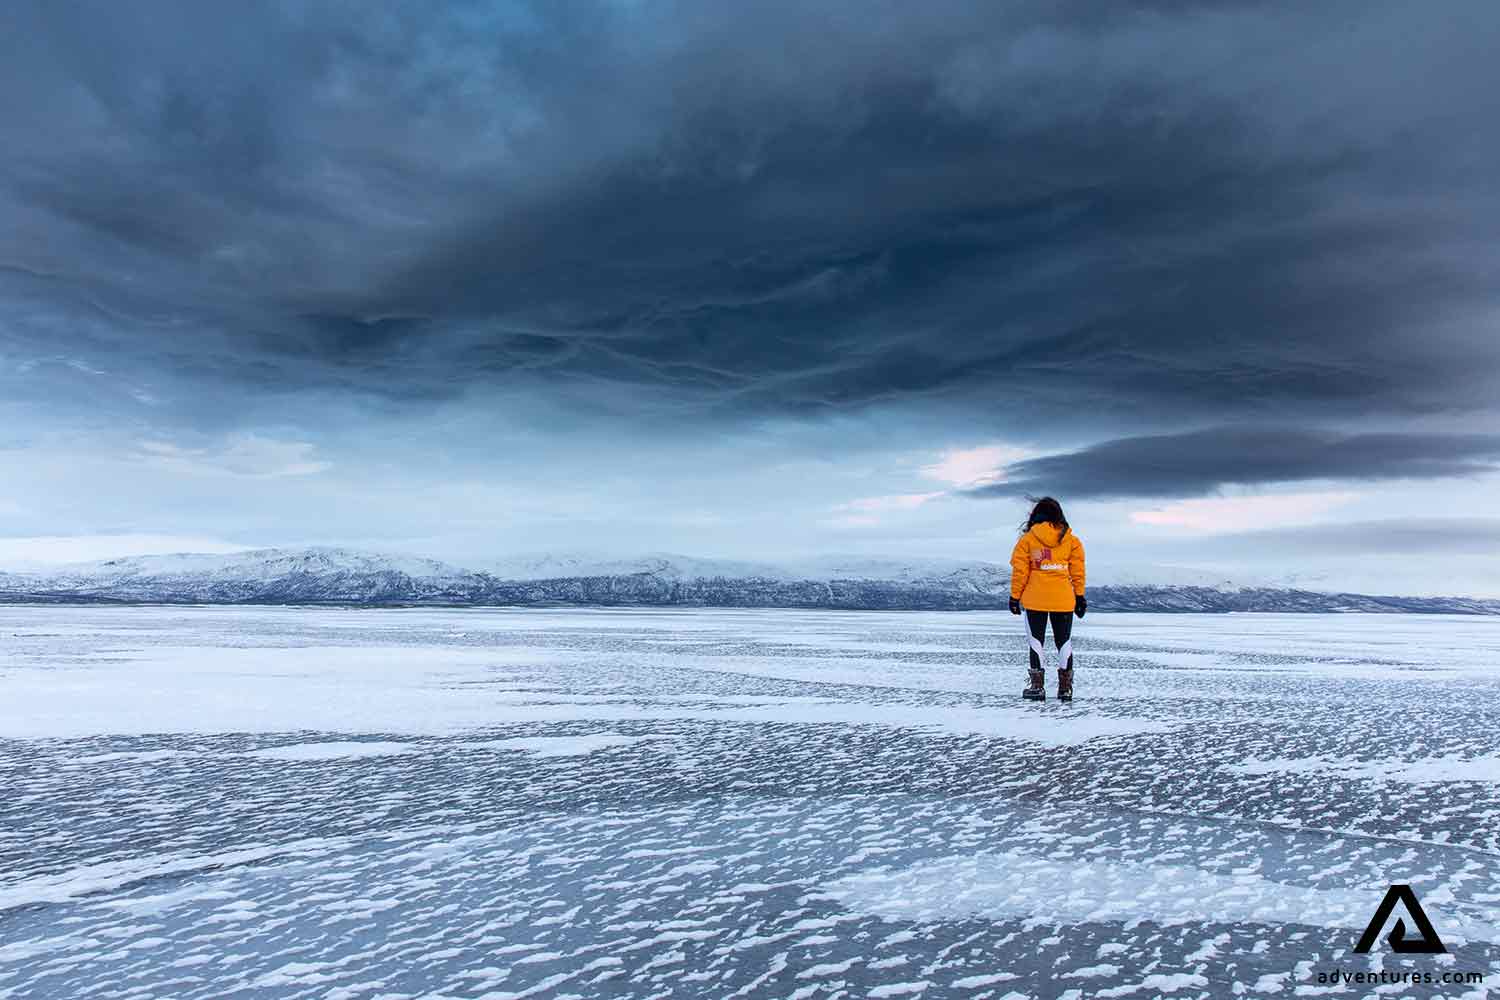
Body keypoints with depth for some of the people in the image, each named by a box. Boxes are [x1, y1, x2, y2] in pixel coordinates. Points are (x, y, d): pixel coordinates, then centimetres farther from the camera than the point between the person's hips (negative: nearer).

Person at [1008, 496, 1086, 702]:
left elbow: (1019, 571, -5)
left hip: (1035, 600, -2)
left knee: (1036, 640, 7)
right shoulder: (1071, 540, 2)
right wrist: (1080, 597, 11)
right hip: (1064, 600, 2)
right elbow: (1078, 571, 4)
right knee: (1064, 641, 12)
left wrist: (1015, 597, 3)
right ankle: (1065, 687, 12)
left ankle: (1037, 686, 4)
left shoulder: (1027, 539, -4)